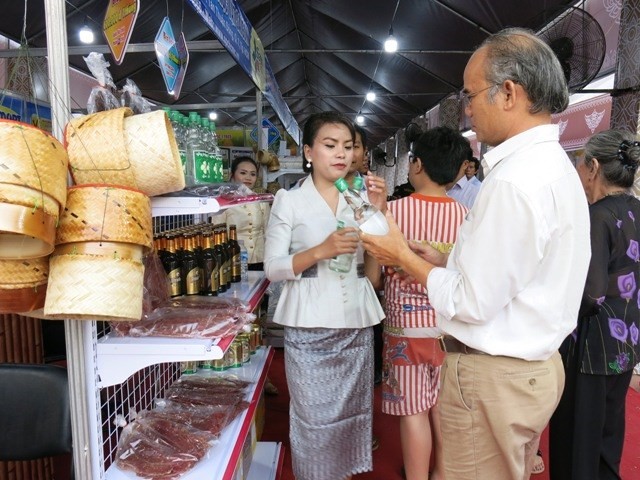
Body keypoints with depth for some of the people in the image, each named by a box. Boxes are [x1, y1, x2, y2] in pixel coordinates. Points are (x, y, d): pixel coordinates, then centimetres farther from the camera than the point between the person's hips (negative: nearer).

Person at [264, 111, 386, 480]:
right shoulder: (289, 201, -2)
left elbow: (373, 271, 4)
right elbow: (273, 268, -7)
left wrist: (378, 211, -6)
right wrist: (320, 251, -22)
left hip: (357, 324, 4)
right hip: (310, 327, -3)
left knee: (351, 413, 14)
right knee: (313, 417, 4)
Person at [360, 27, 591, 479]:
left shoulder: (514, 181, -25)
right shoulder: (555, 164, 8)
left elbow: (471, 304, -22)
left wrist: (404, 256, -10)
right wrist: (443, 260, 7)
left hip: (492, 377, -9)